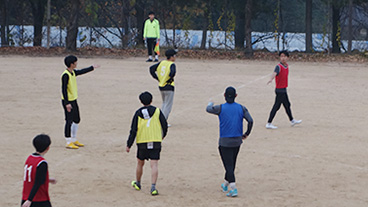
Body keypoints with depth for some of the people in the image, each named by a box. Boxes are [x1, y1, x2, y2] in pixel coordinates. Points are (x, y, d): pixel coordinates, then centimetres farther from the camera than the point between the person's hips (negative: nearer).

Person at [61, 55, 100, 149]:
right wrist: (67, 103, -26)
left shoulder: (73, 72, 7)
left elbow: (82, 71, 29)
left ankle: (74, 140, 27)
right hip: (68, 101, -10)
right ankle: (69, 143, 1)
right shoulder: (65, 75, -21)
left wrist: (92, 67, 38)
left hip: (73, 100, 10)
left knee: (76, 120, 16)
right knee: (69, 121, -5)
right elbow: (64, 89, -23)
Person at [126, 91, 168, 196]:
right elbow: (164, 124, 5)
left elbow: (133, 130, -3)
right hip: (156, 141, -1)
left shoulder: (138, 113, -1)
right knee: (154, 165, -4)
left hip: (142, 142, 1)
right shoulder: (157, 111, -1)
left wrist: (129, 145, 2)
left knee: (140, 163, 19)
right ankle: (153, 187, -16)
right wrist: (163, 135, 26)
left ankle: (138, 183, 34)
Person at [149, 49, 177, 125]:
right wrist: (169, 80, -15)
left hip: (161, 86, 7)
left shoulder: (162, 63, 7)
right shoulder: (171, 64, -13)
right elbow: (172, 72, -33)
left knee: (164, 103, 24)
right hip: (169, 87, -7)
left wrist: (158, 78, 8)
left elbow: (151, 68, 6)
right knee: (168, 105, 2)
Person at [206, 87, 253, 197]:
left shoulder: (220, 108, -8)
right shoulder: (241, 108, 0)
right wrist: (246, 134, 9)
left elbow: (208, 109, 10)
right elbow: (250, 121, -6)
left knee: (229, 165, -6)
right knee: (231, 164, 19)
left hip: (225, 142, -4)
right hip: (237, 141, 4)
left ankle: (233, 188, -18)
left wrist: (210, 104, 34)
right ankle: (226, 184, 36)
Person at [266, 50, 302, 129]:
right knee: (276, 106, -8)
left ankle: (292, 120, 39)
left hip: (283, 89, 9)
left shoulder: (287, 66, 7)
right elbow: (275, 73, -38)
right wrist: (271, 79, -55)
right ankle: (269, 123, -6)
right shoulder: (279, 66, -19)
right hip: (280, 90, -9)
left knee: (287, 105, 22)